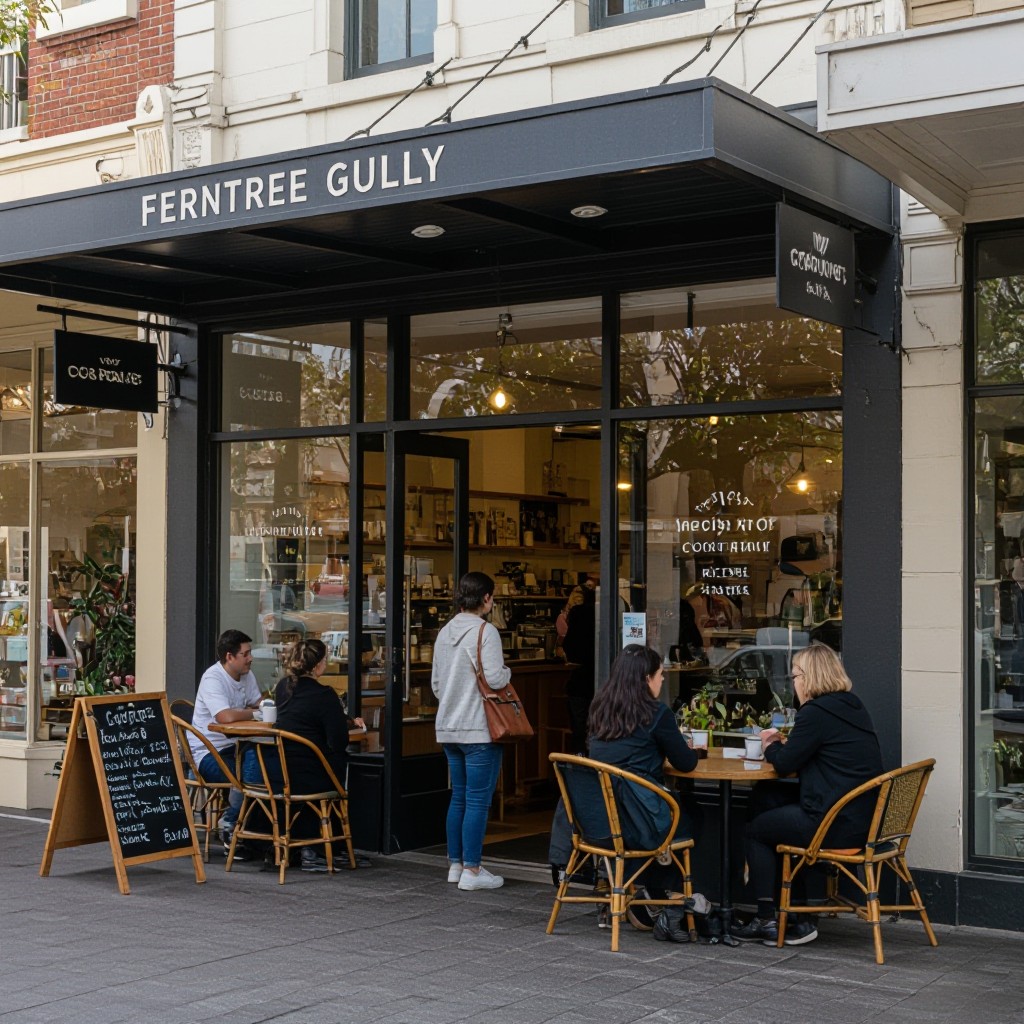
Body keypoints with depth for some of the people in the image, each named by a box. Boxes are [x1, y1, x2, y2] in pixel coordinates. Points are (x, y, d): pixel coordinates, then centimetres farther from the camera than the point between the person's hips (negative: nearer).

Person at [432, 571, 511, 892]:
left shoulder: (444, 633, 12)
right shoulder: (485, 631, -13)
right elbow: (494, 678, -20)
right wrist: (507, 671, 1)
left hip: (448, 727, 8)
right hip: (478, 729, -8)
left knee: (459, 797, 15)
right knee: (478, 800, -3)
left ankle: (455, 864, 21)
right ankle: (472, 871, -1)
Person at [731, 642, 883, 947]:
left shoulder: (816, 713, -15)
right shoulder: (854, 708, 13)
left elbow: (784, 764, -8)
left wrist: (772, 747, 12)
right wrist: (783, 746, 17)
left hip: (838, 825, -9)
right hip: (863, 817, 9)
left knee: (755, 831, 12)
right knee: (765, 796, 19)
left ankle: (767, 919, 18)